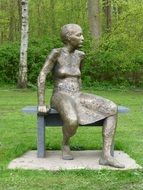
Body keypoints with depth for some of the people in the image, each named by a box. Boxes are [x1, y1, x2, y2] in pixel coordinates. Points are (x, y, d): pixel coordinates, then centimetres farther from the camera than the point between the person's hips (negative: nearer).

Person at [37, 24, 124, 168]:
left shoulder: (79, 54, 12)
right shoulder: (56, 52, -8)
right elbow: (42, 76, -12)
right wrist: (41, 104, -16)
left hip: (77, 98, 6)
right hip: (61, 99, -6)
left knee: (112, 108, -20)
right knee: (72, 121, -42)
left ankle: (106, 156, -22)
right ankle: (65, 143, -5)